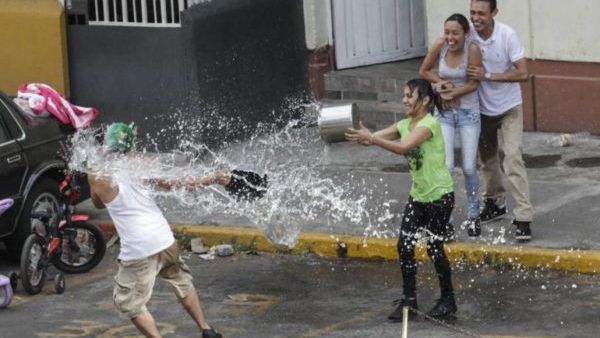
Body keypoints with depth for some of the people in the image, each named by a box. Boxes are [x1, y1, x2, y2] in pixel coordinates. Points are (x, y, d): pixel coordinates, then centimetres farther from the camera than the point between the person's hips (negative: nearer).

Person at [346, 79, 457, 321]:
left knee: (434, 248, -1)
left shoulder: (429, 124, -19)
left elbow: (403, 147, -34)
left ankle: (448, 300, 16)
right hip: (418, 195, 7)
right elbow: (376, 137, -7)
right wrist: (360, 136, -29)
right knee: (405, 245, -2)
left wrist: (371, 138, -42)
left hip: (440, 195, -7)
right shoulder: (404, 124, 6)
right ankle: (409, 300, 5)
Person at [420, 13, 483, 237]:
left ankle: (473, 216, 21)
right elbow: (424, 71, 3)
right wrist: (440, 82, -12)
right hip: (444, 112, 1)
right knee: (446, 167, -10)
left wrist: (452, 93, -18)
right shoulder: (440, 45, -11)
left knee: (469, 168, 2)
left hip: (468, 112, -1)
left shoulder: (472, 50, -17)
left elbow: (473, 83, -12)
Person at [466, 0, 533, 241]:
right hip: (482, 107, 4)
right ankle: (494, 202, 41)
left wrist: (487, 76, -29)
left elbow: (522, 74, -22)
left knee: (513, 158, -16)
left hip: (508, 107, -4)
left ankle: (523, 218, -16)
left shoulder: (507, 35, -21)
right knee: (487, 158, 18)